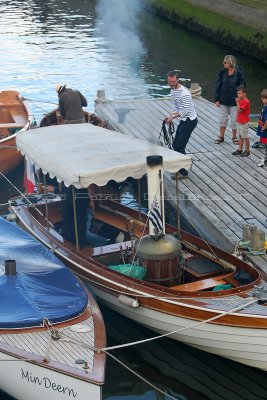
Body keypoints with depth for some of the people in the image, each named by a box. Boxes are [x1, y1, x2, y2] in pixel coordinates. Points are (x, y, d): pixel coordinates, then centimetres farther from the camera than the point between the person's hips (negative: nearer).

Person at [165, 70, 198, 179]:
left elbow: (186, 110, -26)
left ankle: (183, 173, -4)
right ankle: (181, 167, 26)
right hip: (184, 120, 10)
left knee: (179, 146, -11)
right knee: (175, 145, 12)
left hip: (190, 120, -10)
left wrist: (173, 116, -26)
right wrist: (171, 117, 2)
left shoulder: (184, 92, -22)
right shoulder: (173, 90, 9)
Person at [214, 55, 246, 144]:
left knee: (234, 120, 7)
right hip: (223, 100, 3)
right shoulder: (222, 72, -6)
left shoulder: (238, 72, -13)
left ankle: (234, 137, 25)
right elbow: (218, 85, -1)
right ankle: (221, 136, 28)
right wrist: (217, 99, -2)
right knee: (222, 119, 13)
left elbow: (242, 86, -5)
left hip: (234, 101, -3)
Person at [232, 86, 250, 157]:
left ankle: (247, 151, 11)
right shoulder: (240, 100, 8)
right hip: (239, 121, 9)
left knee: (245, 137, 2)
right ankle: (240, 149, 26)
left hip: (244, 122, -9)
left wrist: (237, 102, -24)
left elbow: (240, 111, -25)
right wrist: (237, 118, 10)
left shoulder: (246, 101, -20)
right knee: (240, 136, 17)